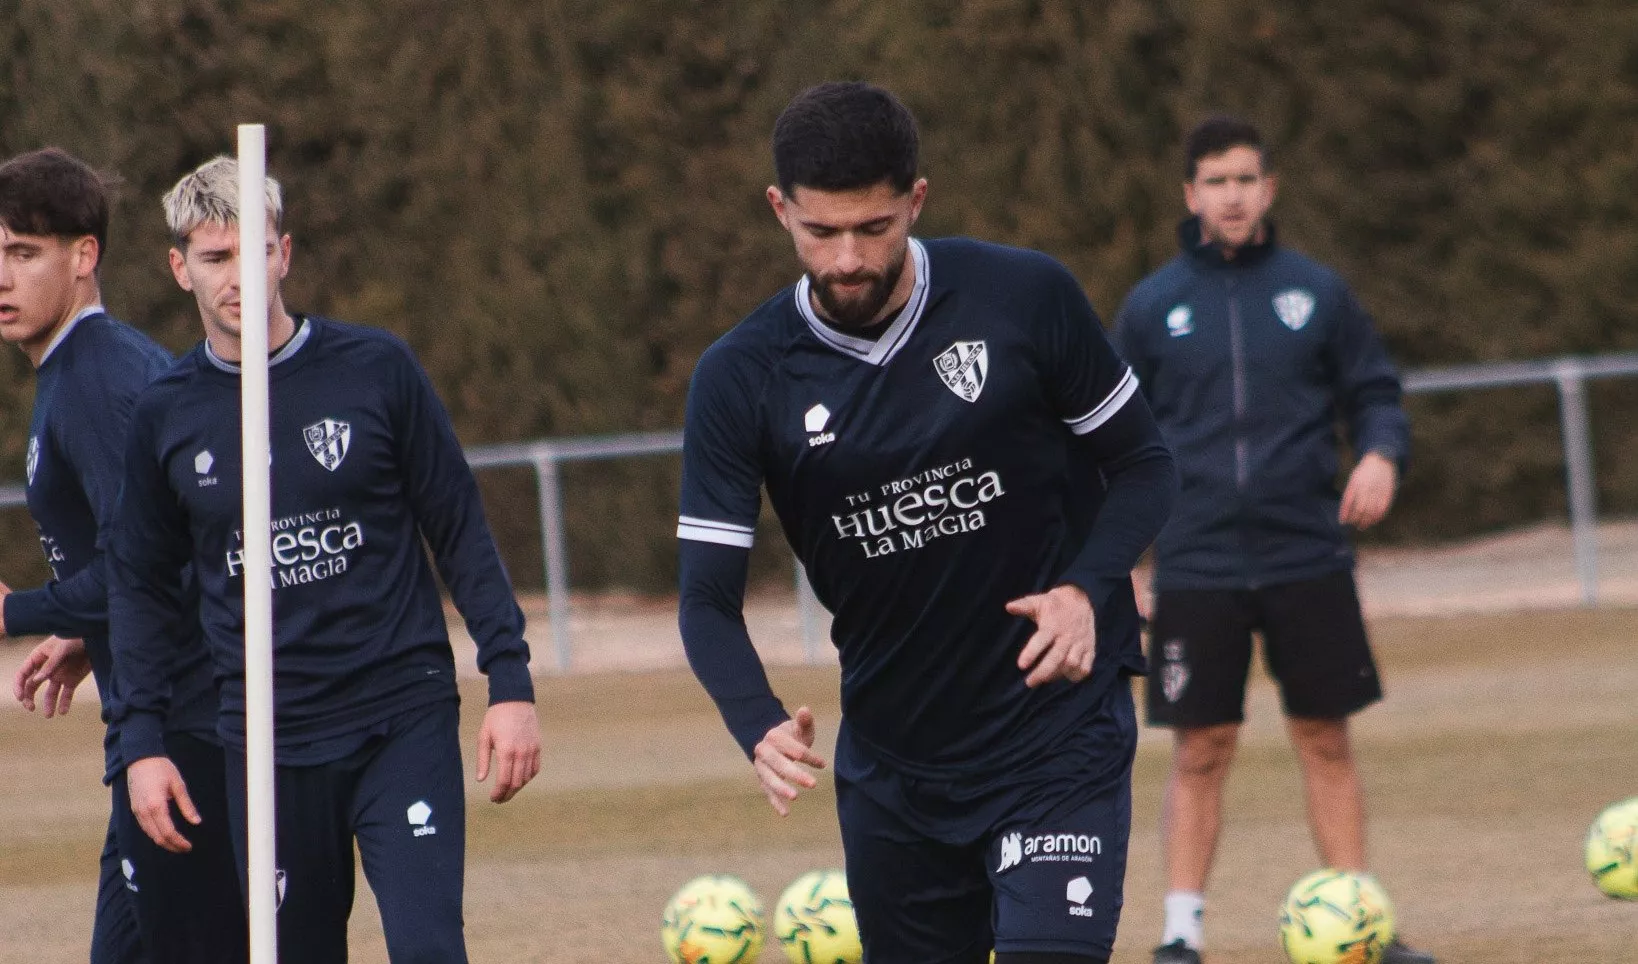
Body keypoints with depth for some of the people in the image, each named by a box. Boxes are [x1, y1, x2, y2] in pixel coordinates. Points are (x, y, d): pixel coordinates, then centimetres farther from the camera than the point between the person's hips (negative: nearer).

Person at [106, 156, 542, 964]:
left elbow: (461, 533, 4)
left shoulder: (375, 371, -1)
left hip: (404, 721, -2)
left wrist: (511, 682, -2)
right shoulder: (165, 416, 5)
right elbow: (140, 584, 15)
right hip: (268, 739, 2)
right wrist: (142, 741, 7)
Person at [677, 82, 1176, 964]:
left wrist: (1089, 591, -17)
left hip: (1059, 735, -3)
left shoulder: (1025, 298, -9)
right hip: (889, 758, 3)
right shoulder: (739, 379, -6)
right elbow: (708, 599, -7)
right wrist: (760, 728, -27)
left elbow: (1142, 465, 2)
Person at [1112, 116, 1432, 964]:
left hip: (1308, 564, 1)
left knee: (1326, 741, 5)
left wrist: (1381, 452, -12)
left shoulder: (1315, 291, 5)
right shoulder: (1151, 306, 4)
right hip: (1196, 568, -1)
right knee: (1201, 751, 0)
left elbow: (1375, 393, 9)